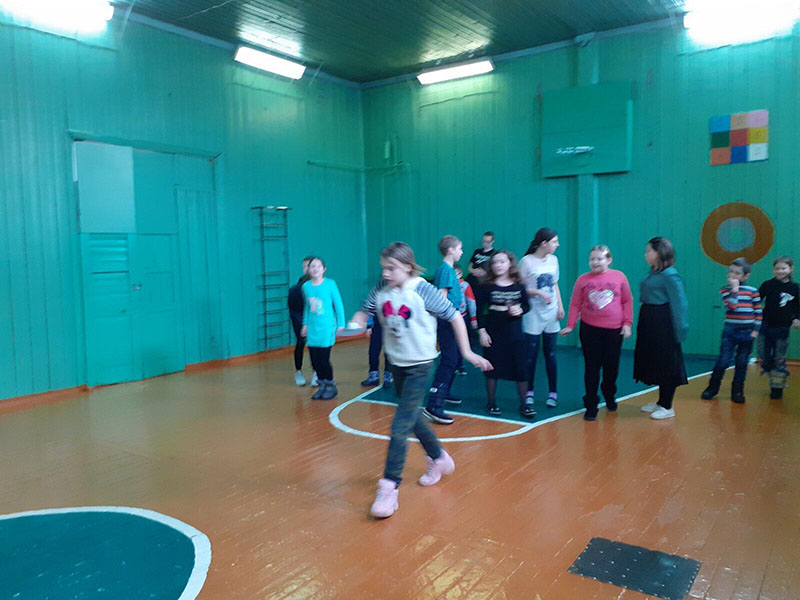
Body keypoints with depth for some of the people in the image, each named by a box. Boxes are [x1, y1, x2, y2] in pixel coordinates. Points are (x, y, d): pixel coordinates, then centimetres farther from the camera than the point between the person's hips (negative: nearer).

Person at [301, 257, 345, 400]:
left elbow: (338, 304, -2)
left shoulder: (330, 284, -6)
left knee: (324, 359, -6)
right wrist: (305, 324, 16)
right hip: (312, 328, 4)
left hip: (327, 326, -4)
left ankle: (331, 386, 14)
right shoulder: (306, 286, 5)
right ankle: (323, 385, 23)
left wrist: (341, 323, -2)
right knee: (314, 360, 5)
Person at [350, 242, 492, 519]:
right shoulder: (381, 289, -3)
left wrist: (467, 352, -12)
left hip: (419, 365, -6)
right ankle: (439, 459, 44)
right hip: (396, 363, 6)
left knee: (401, 425, -10)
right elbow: (364, 312, 3)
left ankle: (389, 487, -2)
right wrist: (353, 325, -20)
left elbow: (455, 317, -11)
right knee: (413, 417, 21)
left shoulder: (422, 290, -17)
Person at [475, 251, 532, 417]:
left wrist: (520, 310, -11)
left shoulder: (518, 286, 1)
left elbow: (527, 305, 11)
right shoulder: (487, 287, -5)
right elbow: (480, 311, -5)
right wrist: (482, 331, -10)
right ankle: (491, 403, 22)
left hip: (515, 334, 2)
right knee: (492, 368, 7)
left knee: (521, 369, 3)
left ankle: (524, 404, 17)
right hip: (493, 334, -2)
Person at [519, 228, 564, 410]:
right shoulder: (527, 261, -9)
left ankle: (553, 393, 15)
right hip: (533, 313, -4)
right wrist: (539, 293, -18)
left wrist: (560, 306, 7)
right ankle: (529, 392, 14)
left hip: (551, 312, 4)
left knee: (550, 354, 7)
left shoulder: (553, 260, 8)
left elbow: (555, 285, 16)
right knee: (531, 354, 1)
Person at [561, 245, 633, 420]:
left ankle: (610, 397, 36)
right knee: (591, 368, 2)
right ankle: (591, 406, 11)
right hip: (589, 329, -1)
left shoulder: (619, 277, 0)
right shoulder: (583, 280, -1)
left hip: (614, 330, 1)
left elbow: (627, 301, 5)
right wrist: (570, 325, -5)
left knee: (612, 367, 10)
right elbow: (575, 304, 1)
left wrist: (627, 323, 0)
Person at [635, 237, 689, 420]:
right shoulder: (652, 273, 8)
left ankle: (668, 407, 16)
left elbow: (679, 304, -18)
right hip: (649, 323, 9)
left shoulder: (670, 275, -17)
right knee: (654, 363, 17)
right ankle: (661, 402, 32)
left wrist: (680, 331, -18)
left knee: (666, 365, 3)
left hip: (663, 325, -9)